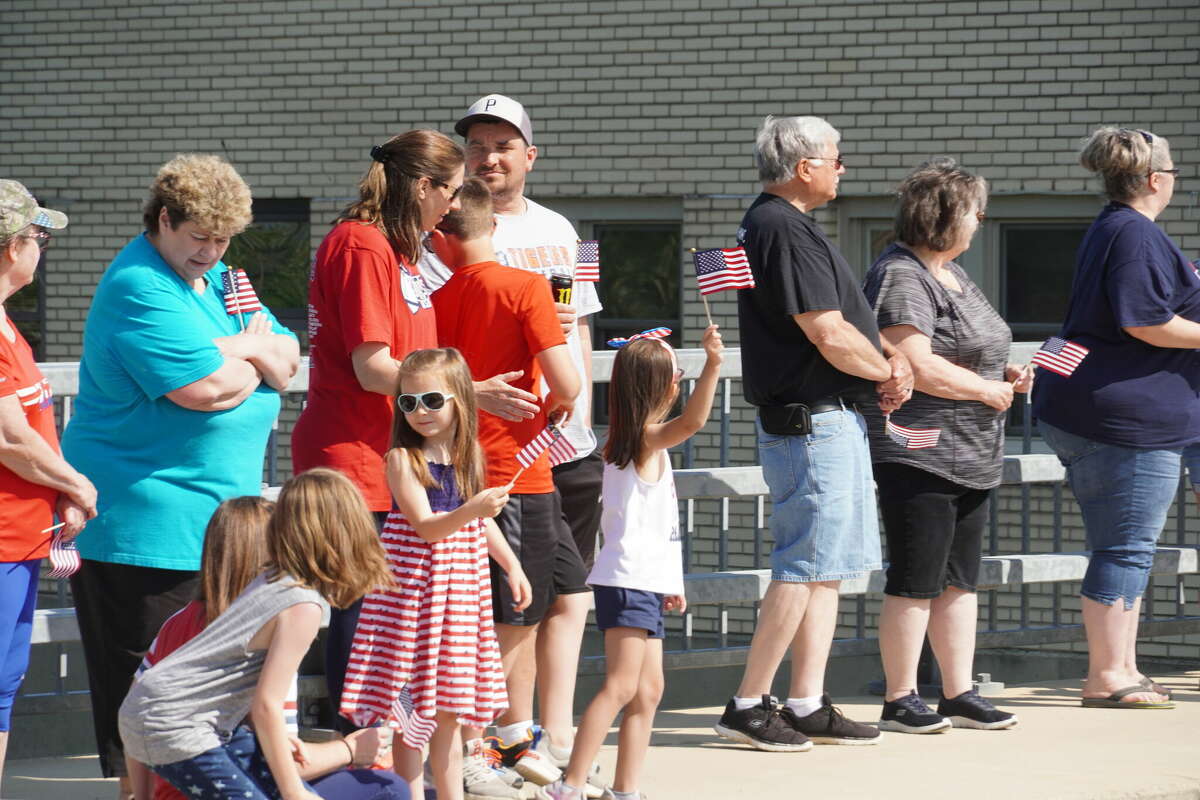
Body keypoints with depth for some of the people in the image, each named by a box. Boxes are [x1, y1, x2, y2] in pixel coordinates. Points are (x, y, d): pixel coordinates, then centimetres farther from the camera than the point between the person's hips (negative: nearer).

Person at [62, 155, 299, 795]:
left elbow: (287, 362, 15)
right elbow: (204, 388, -23)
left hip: (214, 518, 9)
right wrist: (254, 361, -2)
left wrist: (249, 348, -8)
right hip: (145, 519, -9)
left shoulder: (215, 280, 17)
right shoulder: (139, 288, -13)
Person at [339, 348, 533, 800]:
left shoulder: (470, 456, 5)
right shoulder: (402, 458, -11)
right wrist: (472, 509, -34)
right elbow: (425, 526, -19)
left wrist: (512, 566, 18)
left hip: (460, 588, 5)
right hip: (413, 588, -5)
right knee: (409, 710, -3)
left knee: (448, 711, 11)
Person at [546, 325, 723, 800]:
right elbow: (690, 423, -34)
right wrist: (711, 366, -44)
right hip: (628, 582, -10)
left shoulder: (638, 443, 19)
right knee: (621, 687, -15)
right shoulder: (647, 440, -10)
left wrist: (668, 581, 29)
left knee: (648, 691, 9)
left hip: (645, 582, 10)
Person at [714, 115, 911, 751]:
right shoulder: (786, 231, -17)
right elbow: (830, 336, -21)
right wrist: (889, 372, -3)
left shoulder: (768, 223, 17)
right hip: (814, 422, -11)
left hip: (832, 420, 11)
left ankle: (808, 705, 15)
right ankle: (748, 705, -3)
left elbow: (834, 328, 21)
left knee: (827, 567, 12)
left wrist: (882, 370, 5)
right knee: (804, 567, -7)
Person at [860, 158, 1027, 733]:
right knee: (915, 582, -5)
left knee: (959, 579, 11)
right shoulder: (900, 277, -14)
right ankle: (899, 701, 1)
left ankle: (959, 693, 17)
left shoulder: (952, 274, 17)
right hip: (918, 456, -10)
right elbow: (918, 366, -23)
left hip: (970, 458, 10)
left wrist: (1007, 373, 11)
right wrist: (987, 389, -13)